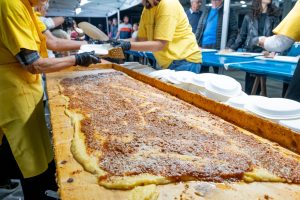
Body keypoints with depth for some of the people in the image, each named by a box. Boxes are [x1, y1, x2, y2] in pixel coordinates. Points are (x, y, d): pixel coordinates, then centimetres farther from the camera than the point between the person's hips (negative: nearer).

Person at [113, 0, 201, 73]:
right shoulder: (147, 9, 8)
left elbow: (160, 44, -21)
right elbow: (141, 38, 9)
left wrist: (129, 45, -25)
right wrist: (123, 43, -8)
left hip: (185, 60, -7)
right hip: (169, 63, 7)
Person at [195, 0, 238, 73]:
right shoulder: (206, 11, 16)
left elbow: (234, 31, -2)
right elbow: (199, 29, 15)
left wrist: (228, 47, -13)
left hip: (218, 48, -4)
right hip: (203, 46, 4)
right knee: (202, 72, 7)